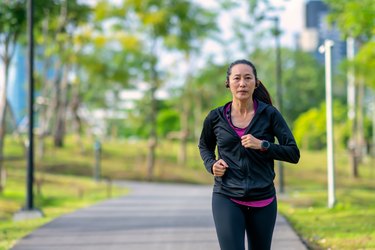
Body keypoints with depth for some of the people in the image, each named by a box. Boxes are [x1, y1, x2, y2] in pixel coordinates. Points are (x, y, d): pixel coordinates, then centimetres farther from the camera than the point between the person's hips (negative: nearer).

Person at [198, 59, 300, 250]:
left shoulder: (269, 114, -3)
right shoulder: (216, 118, 0)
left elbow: (293, 154, -4)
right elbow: (205, 146, 20)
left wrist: (262, 145, -18)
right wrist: (211, 164, 0)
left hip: (263, 201, 1)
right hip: (227, 199, -1)